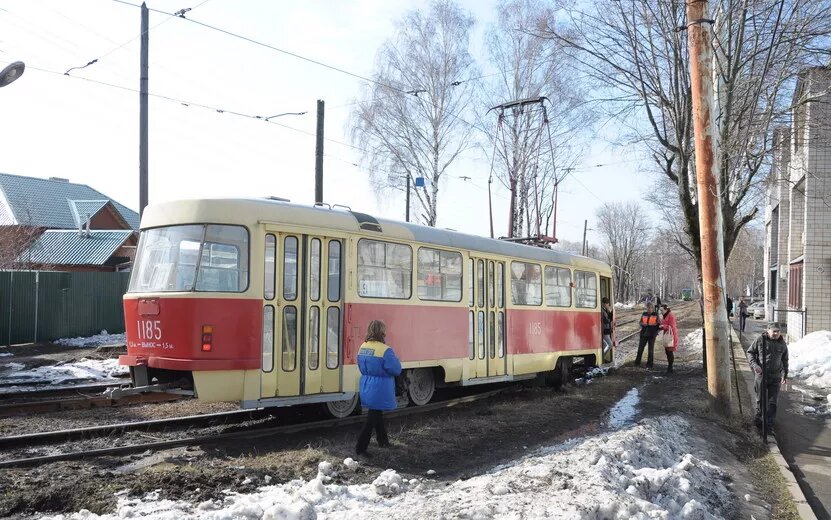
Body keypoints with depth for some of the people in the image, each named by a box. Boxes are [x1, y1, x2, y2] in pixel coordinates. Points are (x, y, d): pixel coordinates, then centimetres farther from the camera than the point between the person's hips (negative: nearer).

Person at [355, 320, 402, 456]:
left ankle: (383, 440, 39)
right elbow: (396, 370, -17)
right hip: (379, 390, -8)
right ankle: (361, 448, 3)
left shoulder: (362, 348, 2)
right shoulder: (385, 350, -22)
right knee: (373, 417, 1)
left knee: (377, 414, 23)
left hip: (366, 388, 8)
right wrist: (395, 358, -1)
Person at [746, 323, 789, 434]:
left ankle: (770, 424, 9)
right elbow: (750, 352, 0)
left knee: (772, 401, 3)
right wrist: (754, 365, -15)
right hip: (761, 375, -2)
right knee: (760, 399, 10)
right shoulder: (760, 340, -5)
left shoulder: (782, 343, 4)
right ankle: (758, 417, 30)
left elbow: (785, 361, 15)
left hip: (775, 376, 2)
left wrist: (785, 375, 16)